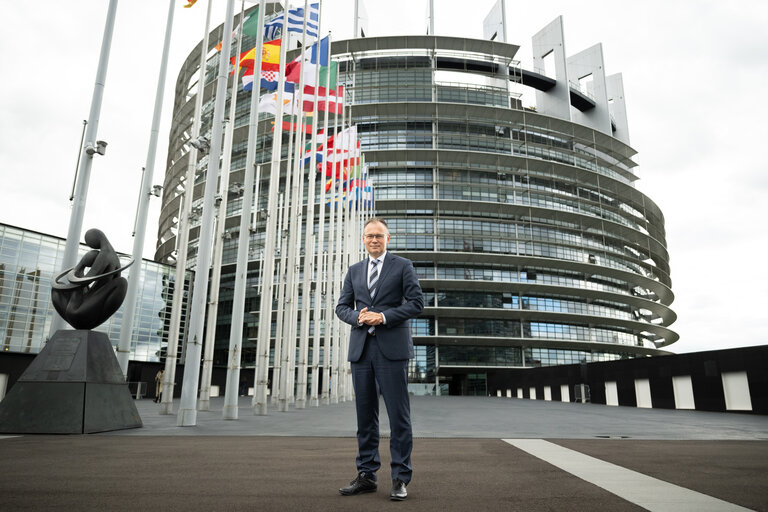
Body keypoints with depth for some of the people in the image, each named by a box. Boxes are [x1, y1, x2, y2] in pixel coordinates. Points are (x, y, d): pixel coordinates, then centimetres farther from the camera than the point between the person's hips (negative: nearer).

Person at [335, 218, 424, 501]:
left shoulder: (403, 266, 5)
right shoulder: (354, 271, 17)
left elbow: (416, 302, -3)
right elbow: (342, 306, 14)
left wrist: (384, 316, -13)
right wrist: (357, 316, -8)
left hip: (392, 348, -4)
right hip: (361, 348, 4)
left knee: (398, 414, -1)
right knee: (365, 414, 9)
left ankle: (400, 478, 9)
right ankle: (366, 475, 19)